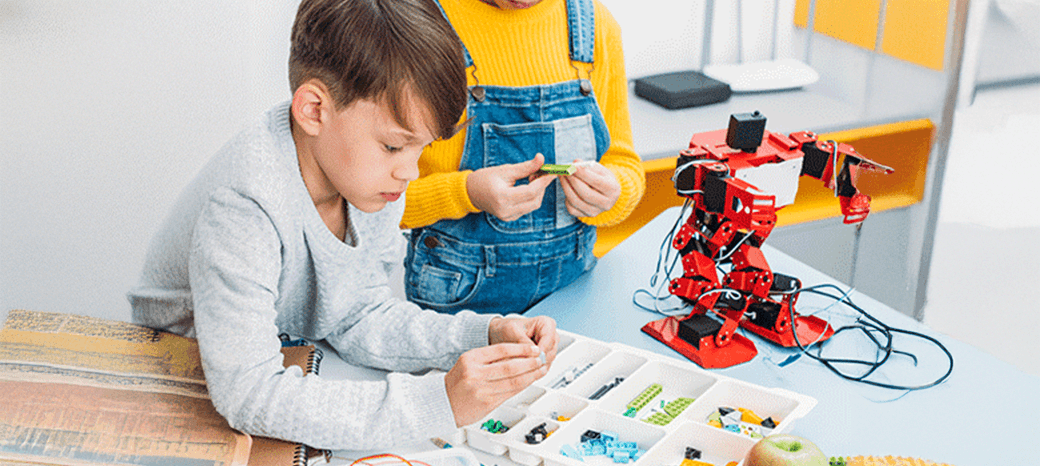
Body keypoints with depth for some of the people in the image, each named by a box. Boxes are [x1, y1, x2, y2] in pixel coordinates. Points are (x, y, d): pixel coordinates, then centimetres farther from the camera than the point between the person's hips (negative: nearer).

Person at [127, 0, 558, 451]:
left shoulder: (370, 174, -10)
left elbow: (358, 319, -3)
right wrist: (437, 403, -38)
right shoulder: (243, 204, -31)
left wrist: (484, 336, -16)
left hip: (296, 371, 6)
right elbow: (248, 396, -35)